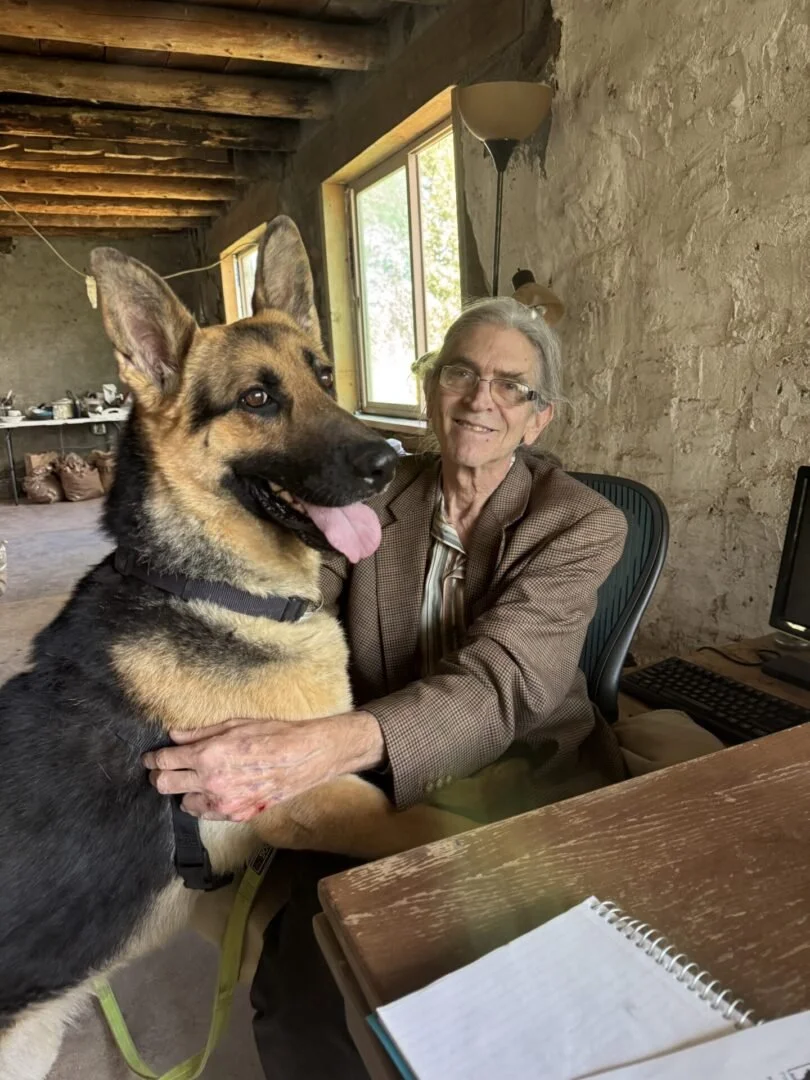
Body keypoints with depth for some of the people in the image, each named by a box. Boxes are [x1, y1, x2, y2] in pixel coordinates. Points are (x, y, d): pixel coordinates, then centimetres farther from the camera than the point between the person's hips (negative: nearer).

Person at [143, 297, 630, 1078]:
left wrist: (315, 750, -41)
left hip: (521, 791, -1)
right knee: (295, 1000, -18)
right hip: (374, 788, 2)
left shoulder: (583, 527, -10)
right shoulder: (377, 496, 2)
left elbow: (498, 684, -25)